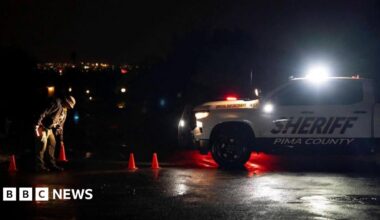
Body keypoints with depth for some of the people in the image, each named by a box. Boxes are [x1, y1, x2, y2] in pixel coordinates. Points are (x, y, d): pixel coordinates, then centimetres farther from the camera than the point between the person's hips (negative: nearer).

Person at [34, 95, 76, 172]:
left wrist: (61, 139, 20)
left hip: (49, 128, 10)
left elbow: (60, 125, 20)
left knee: (52, 144, 9)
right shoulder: (57, 104, -18)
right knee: (42, 144, -12)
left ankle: (51, 164, 16)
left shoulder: (65, 111, 13)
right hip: (42, 126, -10)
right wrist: (37, 124, -32)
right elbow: (44, 113, -26)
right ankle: (40, 166, -9)